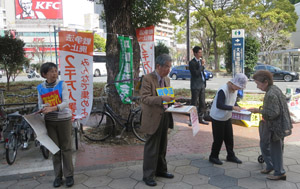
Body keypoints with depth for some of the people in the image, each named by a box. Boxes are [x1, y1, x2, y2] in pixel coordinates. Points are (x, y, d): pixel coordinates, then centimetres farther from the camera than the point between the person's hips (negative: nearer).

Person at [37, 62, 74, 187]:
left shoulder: (62, 84, -6)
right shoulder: (40, 88, 3)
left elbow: (66, 102, -14)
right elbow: (40, 104, 8)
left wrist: (53, 108, -30)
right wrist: (43, 108, -15)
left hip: (64, 119, -2)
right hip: (50, 121, 3)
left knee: (66, 148, 3)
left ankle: (69, 175, 13)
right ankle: (58, 176, 18)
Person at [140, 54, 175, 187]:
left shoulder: (167, 79, 11)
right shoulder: (148, 78, -13)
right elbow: (144, 98, -20)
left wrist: (171, 101, 0)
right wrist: (162, 99, -30)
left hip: (165, 116, 7)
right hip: (153, 117, -7)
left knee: (162, 146, 18)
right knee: (151, 148, 1)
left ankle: (160, 170, 35)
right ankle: (148, 176, 13)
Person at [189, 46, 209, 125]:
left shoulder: (201, 61, 11)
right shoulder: (192, 63, -12)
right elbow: (196, 73, -21)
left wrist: (204, 82, 15)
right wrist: (202, 65, -17)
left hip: (202, 84, 8)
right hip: (196, 86, -7)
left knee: (202, 103, 12)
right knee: (194, 103, 0)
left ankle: (201, 118, 23)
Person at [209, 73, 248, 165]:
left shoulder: (234, 90, 1)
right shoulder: (223, 90, -27)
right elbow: (219, 105, -33)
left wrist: (239, 108, -5)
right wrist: (233, 107, -35)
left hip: (227, 118, 8)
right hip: (218, 118, -8)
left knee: (229, 138, 15)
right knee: (218, 139, 2)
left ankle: (231, 156, 31)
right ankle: (213, 157, 20)